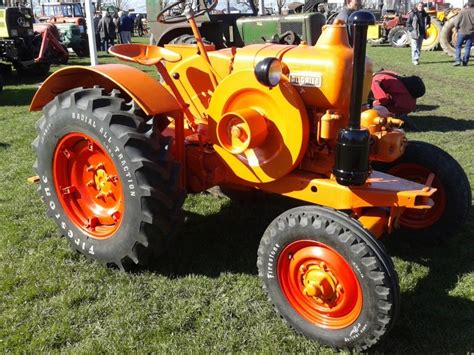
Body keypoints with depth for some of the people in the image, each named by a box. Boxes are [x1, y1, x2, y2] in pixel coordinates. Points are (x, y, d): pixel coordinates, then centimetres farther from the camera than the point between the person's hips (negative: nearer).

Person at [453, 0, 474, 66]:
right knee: (468, 47, 8)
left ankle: (458, 60, -7)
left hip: (462, 32, -2)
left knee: (458, 46, 7)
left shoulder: (463, 11, -8)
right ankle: (465, 62, 6)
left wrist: (457, 29, 8)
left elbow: (456, 22, -9)